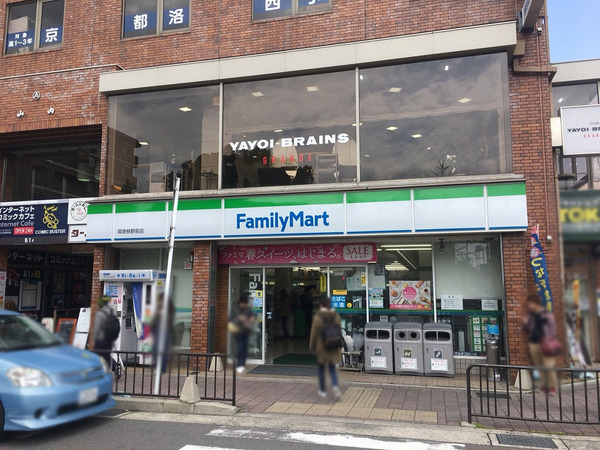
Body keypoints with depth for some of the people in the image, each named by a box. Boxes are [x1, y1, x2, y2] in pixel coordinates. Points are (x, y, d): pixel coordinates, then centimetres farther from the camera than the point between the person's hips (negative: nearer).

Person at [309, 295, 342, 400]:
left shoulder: (317, 317, -13)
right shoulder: (336, 316, -2)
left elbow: (314, 333, -8)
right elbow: (340, 331, 5)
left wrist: (311, 346, 6)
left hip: (322, 347, -3)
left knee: (321, 368, 14)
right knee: (332, 368, 10)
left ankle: (322, 391, 22)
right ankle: (335, 386, -13)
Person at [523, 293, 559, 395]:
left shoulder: (547, 314, -3)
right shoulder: (530, 315, 11)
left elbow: (553, 329, -2)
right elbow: (527, 330, 18)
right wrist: (525, 324, -3)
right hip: (533, 344, 5)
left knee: (549, 366, -9)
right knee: (539, 366, 7)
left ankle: (553, 386, 0)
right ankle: (544, 385, 15)